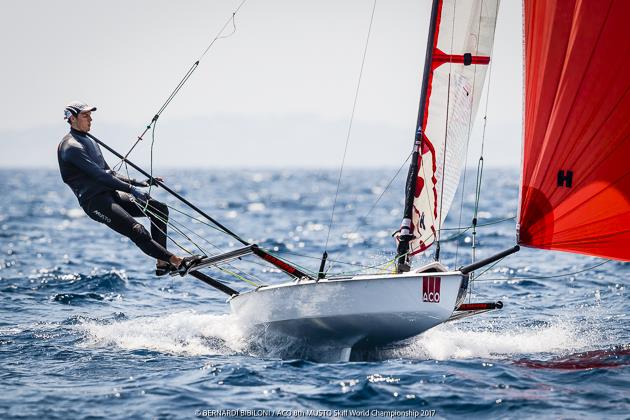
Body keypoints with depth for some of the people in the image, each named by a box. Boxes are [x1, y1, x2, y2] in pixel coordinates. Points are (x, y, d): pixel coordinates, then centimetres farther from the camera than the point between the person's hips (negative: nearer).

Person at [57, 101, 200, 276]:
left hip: (111, 194, 10)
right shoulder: (71, 147, -10)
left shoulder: (90, 142, 22)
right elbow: (99, 175, -18)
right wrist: (131, 189, -20)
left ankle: (162, 263, -6)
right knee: (137, 231, -26)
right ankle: (177, 261, -29)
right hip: (95, 201, -10)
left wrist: (141, 183, 14)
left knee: (160, 208, 0)